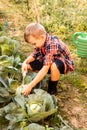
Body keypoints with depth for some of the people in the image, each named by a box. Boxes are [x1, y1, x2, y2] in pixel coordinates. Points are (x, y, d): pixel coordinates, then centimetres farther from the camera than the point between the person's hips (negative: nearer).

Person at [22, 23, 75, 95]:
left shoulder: (52, 45, -37)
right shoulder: (40, 41, -15)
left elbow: (45, 69, -42)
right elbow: (34, 54, 2)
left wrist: (30, 86, -42)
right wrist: (25, 62, -20)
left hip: (64, 63, -7)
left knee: (54, 66, -42)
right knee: (27, 65, -10)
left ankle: (52, 90, -15)